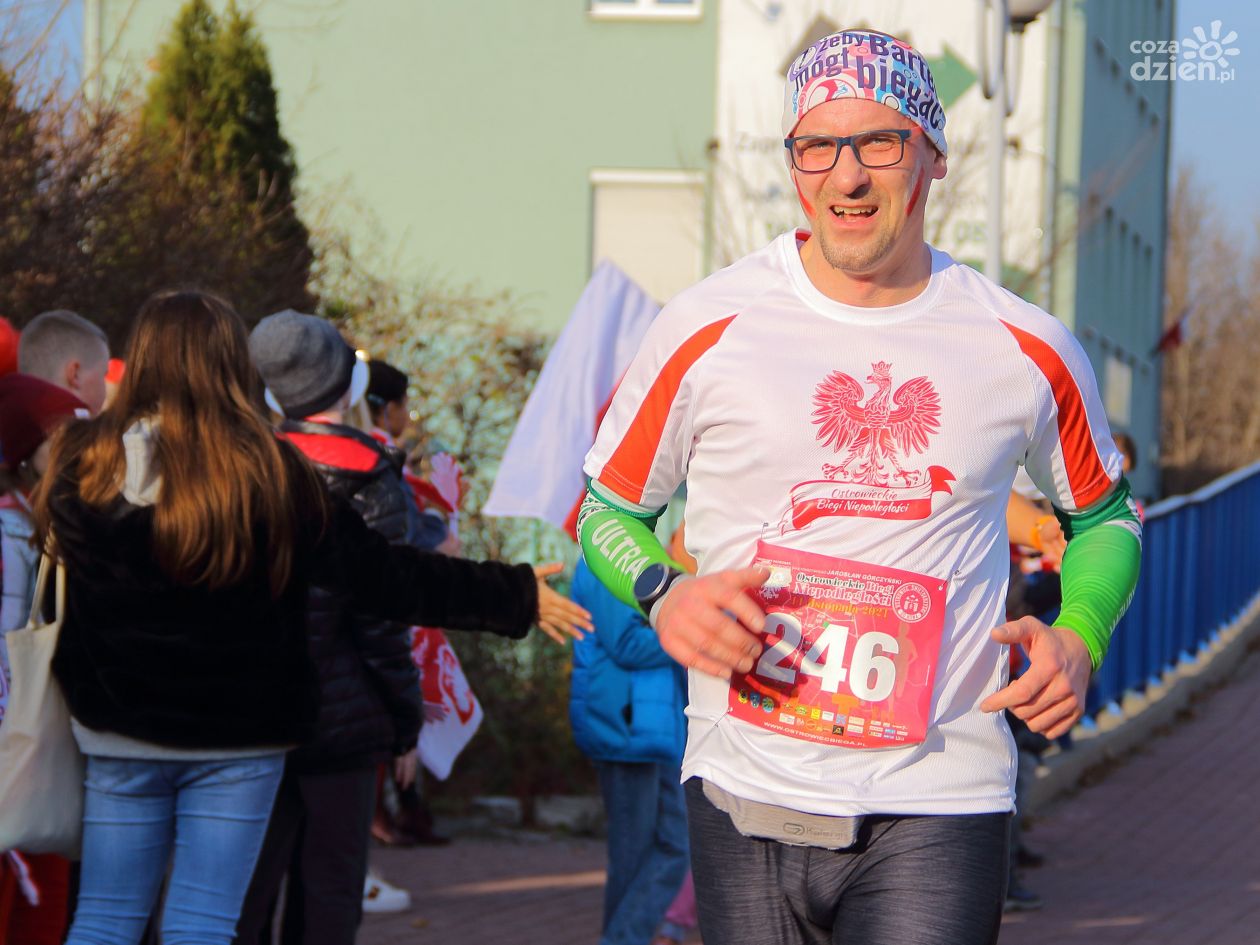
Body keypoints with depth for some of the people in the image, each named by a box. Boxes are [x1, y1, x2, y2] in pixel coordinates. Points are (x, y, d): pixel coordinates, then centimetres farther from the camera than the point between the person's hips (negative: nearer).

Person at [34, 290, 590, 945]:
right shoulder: (266, 472, -12)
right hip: (236, 738, -2)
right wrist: (515, 597, -2)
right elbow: (379, 577, -10)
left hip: (118, 737, 2)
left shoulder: (82, 463, -5)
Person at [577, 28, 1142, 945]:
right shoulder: (708, 327, -1)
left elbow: (1103, 514, 20)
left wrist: (1079, 637, 1)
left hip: (935, 804, 0)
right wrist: (664, 596, -10)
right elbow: (607, 505, 11)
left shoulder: (1030, 351, 2)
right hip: (744, 793, 1)